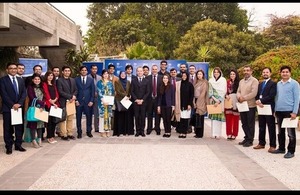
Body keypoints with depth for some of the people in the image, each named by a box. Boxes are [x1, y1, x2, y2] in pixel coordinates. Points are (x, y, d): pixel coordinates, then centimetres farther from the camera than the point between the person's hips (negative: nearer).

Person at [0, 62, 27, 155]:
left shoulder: (21, 80, 14)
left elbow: (24, 93, 6)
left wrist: (19, 103, -9)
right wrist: (12, 105, -15)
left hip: (19, 107, 4)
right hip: (8, 108, -4)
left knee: (20, 127, 6)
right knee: (8, 128, 2)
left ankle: (18, 145, 16)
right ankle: (9, 147, 10)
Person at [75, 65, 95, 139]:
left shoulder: (91, 80, 8)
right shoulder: (76, 80, 5)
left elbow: (93, 91, 5)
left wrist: (91, 101, -4)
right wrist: (76, 100, -6)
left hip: (88, 101, 1)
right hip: (79, 101, -1)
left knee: (89, 117, 4)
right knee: (78, 117, 3)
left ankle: (89, 131, 16)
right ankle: (79, 132, 12)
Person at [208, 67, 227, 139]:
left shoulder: (223, 80, 1)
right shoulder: (211, 80, 11)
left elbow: (223, 91, -5)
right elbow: (210, 90, 12)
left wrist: (218, 101, -13)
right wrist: (211, 98, -4)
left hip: (220, 101, -3)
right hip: (213, 101, 3)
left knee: (219, 116, -7)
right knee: (213, 116, 0)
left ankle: (218, 133, -5)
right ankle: (213, 133, 3)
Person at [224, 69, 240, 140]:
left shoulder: (238, 83, -3)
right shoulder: (228, 82, 10)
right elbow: (225, 91, 10)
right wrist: (226, 96, -7)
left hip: (235, 102, -3)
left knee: (235, 119, 2)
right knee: (228, 118, 4)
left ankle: (234, 134, 10)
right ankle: (229, 134, 11)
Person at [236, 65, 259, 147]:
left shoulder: (254, 81, -7)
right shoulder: (241, 81, 17)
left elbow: (254, 93, -17)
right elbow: (238, 92, 13)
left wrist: (243, 98, -14)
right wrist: (239, 97, -8)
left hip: (250, 106, -7)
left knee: (250, 124, 1)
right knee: (244, 124, 13)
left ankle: (250, 140, 9)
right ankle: (246, 138, 25)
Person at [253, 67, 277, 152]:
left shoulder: (273, 84, -3)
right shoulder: (260, 84, 19)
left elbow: (271, 96, -14)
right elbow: (257, 95, 13)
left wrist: (261, 100, -14)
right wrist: (258, 102, -7)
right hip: (261, 108, 6)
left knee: (271, 128, -1)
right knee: (261, 127, 11)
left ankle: (272, 145, 4)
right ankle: (261, 143, 20)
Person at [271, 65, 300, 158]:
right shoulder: (278, 84, 11)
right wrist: (275, 110, 11)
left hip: (289, 111, -5)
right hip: (279, 111, 5)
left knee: (291, 133, 1)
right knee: (280, 132, 13)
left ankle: (291, 151, 8)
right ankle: (281, 148, 24)